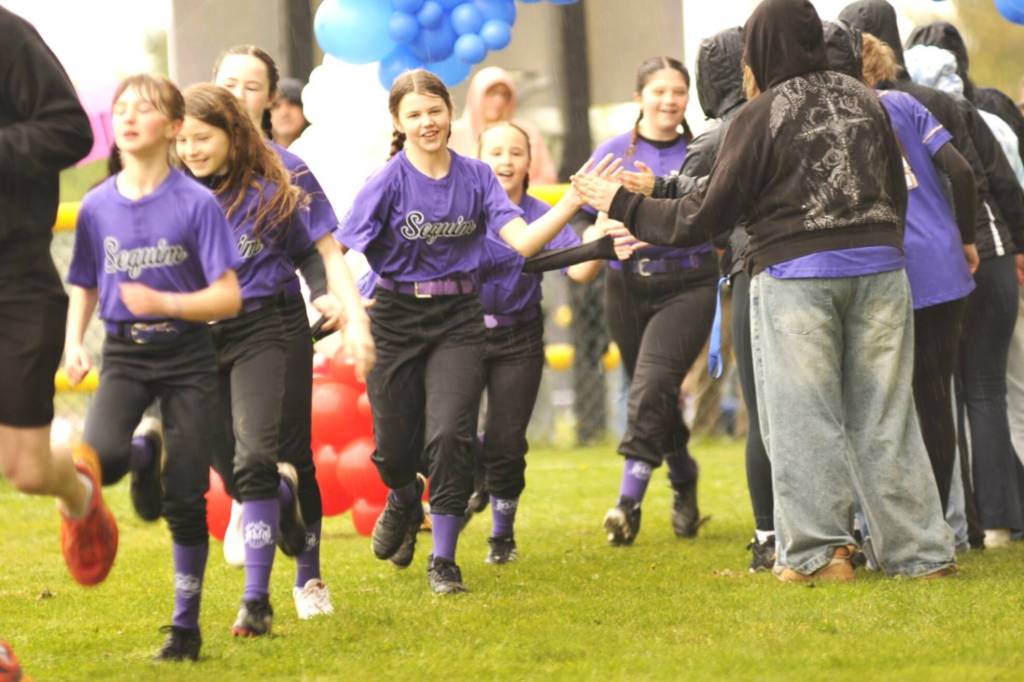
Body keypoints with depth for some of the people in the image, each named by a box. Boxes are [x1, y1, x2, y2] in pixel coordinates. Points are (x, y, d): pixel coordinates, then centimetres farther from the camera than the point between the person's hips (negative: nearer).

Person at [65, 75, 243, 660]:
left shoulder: (197, 204, -9)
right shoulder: (97, 207, 1)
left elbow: (228, 297, -11)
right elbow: (84, 287, 14)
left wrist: (162, 302, -24)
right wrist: (74, 344, -3)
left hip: (186, 355, -2)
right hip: (124, 355, 2)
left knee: (185, 499, -2)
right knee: (101, 457, -26)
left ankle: (187, 625, 13)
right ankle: (144, 458, 12)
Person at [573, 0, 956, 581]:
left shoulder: (762, 116, -6)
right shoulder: (865, 101, 9)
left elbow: (707, 215, -4)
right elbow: (898, 190, 16)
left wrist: (622, 204, 5)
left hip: (796, 274, -4)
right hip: (879, 269, 5)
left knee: (804, 417, 1)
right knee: (885, 415, 6)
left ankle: (819, 550, -3)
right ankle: (920, 550, 5)